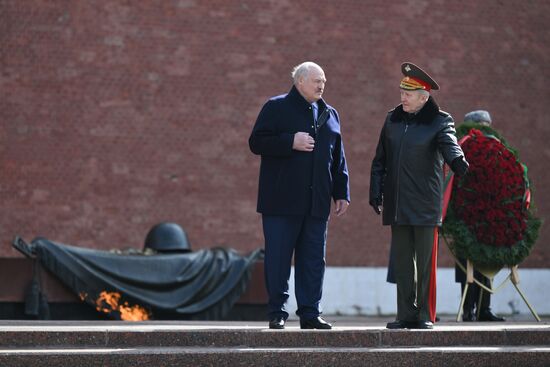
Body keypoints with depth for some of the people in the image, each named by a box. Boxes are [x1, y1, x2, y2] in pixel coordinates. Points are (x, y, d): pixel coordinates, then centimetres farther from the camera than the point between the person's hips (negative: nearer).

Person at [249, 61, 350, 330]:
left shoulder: (329, 114, 17)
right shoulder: (276, 108, 2)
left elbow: (338, 158, 18)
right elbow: (256, 143, -5)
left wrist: (341, 194, 11)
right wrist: (290, 142, -16)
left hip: (316, 202, 5)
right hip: (282, 201, -4)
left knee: (313, 260, 4)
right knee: (278, 258, -2)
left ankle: (310, 312, 9)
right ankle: (277, 313, 4)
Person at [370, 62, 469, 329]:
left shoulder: (439, 121, -2)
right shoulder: (393, 119, 12)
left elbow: (449, 144, -21)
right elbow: (380, 159, 16)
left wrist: (458, 162, -43)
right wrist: (376, 192, 10)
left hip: (425, 204, -5)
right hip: (397, 204, 5)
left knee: (425, 262, -2)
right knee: (401, 261, 7)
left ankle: (426, 315, 4)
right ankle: (406, 315, 13)